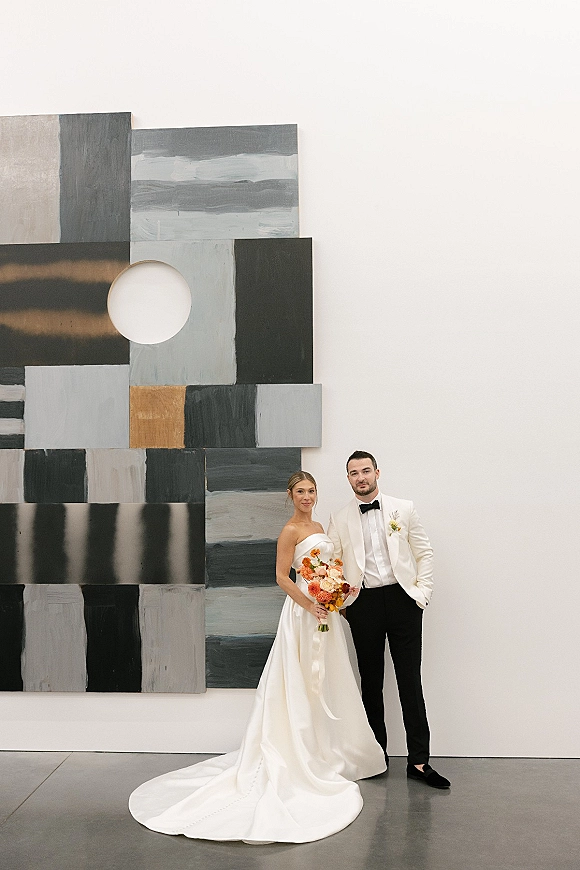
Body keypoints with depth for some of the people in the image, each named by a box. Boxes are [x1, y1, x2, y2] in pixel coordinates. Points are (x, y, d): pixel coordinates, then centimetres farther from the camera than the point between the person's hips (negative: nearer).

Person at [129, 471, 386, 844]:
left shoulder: (319, 527, 13)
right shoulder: (290, 530, -12)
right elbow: (282, 576, -16)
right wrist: (309, 605, -22)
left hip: (326, 610, 8)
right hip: (303, 611, -8)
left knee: (325, 684, 15)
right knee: (304, 683, 0)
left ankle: (327, 754, 28)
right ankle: (304, 759, 12)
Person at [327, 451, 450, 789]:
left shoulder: (403, 509, 4)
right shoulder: (340, 520, 4)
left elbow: (424, 553, 5)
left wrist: (422, 594, -3)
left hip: (402, 599, -1)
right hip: (364, 605, 1)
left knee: (410, 682, 1)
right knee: (371, 683, 11)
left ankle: (419, 761, 9)